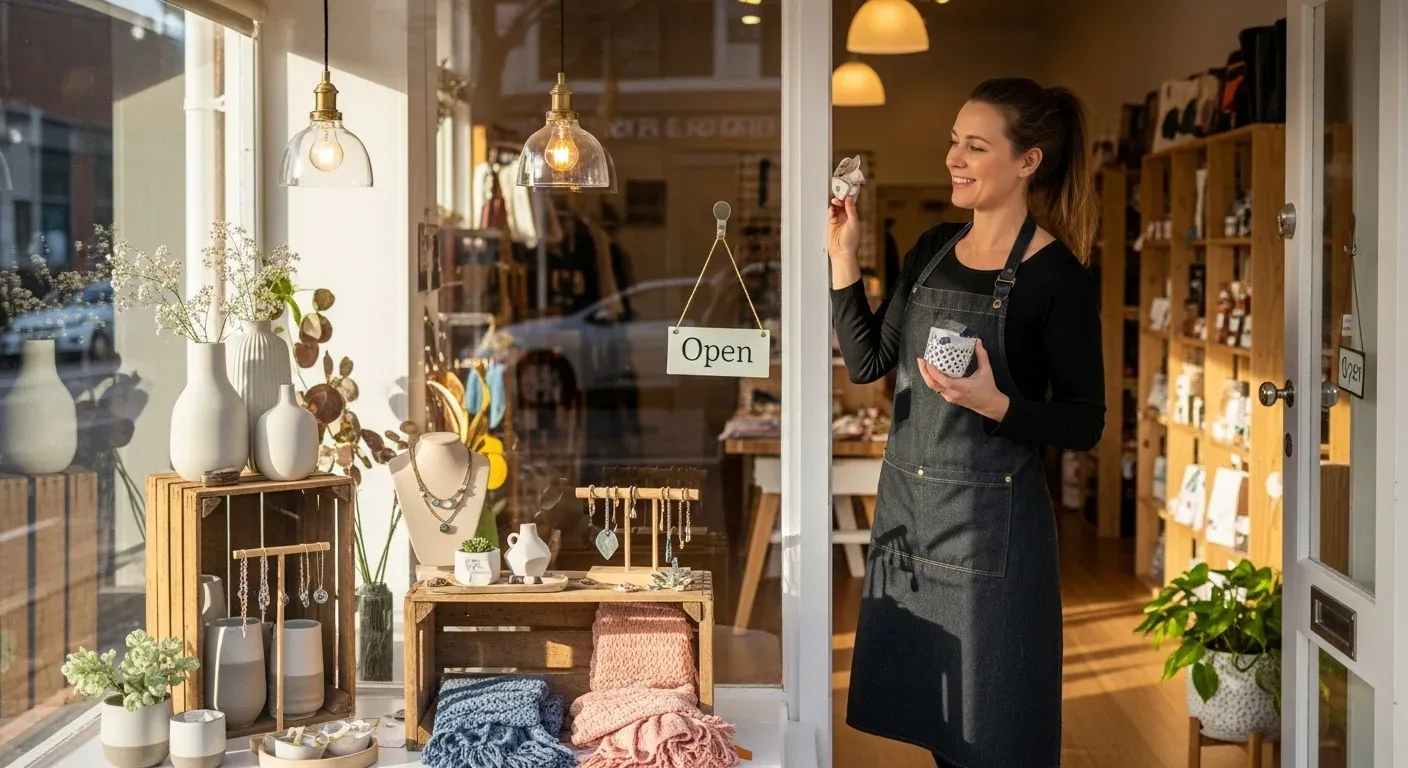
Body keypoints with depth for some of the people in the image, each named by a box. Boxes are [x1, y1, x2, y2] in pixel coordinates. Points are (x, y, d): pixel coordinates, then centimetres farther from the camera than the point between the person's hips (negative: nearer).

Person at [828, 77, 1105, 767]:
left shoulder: (1058, 278, -11)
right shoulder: (932, 251, 7)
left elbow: (1084, 424, -10)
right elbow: (866, 363, 6)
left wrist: (995, 404, -26)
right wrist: (843, 257, -2)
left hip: (991, 522, -6)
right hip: (904, 508, 6)